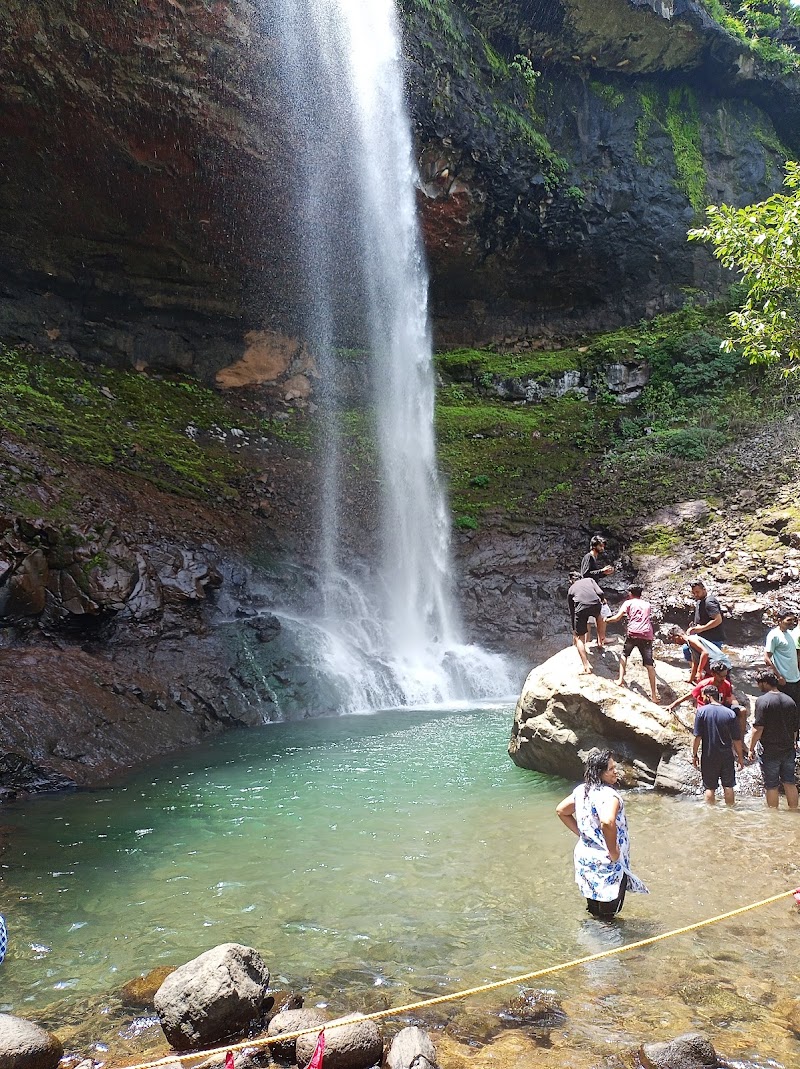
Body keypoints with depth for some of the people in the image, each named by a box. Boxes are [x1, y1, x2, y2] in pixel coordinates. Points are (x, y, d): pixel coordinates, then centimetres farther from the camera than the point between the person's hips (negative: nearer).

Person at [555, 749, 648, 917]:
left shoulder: (581, 790, 2)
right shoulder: (608, 795, -25)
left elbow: (561, 810, 14)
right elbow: (607, 822, -43)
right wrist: (613, 852, -28)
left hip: (584, 857, 8)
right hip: (607, 864, -8)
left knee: (594, 910, 24)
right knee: (607, 915, 10)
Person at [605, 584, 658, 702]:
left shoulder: (628, 603, 12)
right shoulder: (648, 605, 24)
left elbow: (616, 618, 4)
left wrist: (606, 620, 20)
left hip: (633, 633, -2)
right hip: (647, 635, 2)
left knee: (624, 654, 22)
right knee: (649, 664, 1)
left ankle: (621, 679, 8)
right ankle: (654, 694, -1)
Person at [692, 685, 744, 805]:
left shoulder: (701, 711, -9)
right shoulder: (731, 713, -3)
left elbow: (697, 737, -10)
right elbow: (737, 739, -1)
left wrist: (694, 755, -1)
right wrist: (740, 757, 10)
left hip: (709, 756, -1)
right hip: (727, 755, 2)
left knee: (710, 788, 7)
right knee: (728, 786, 11)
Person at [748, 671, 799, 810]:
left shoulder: (762, 700, -15)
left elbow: (758, 728, -18)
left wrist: (751, 748, -9)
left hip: (769, 751, -5)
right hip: (788, 750, 5)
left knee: (771, 786, 5)